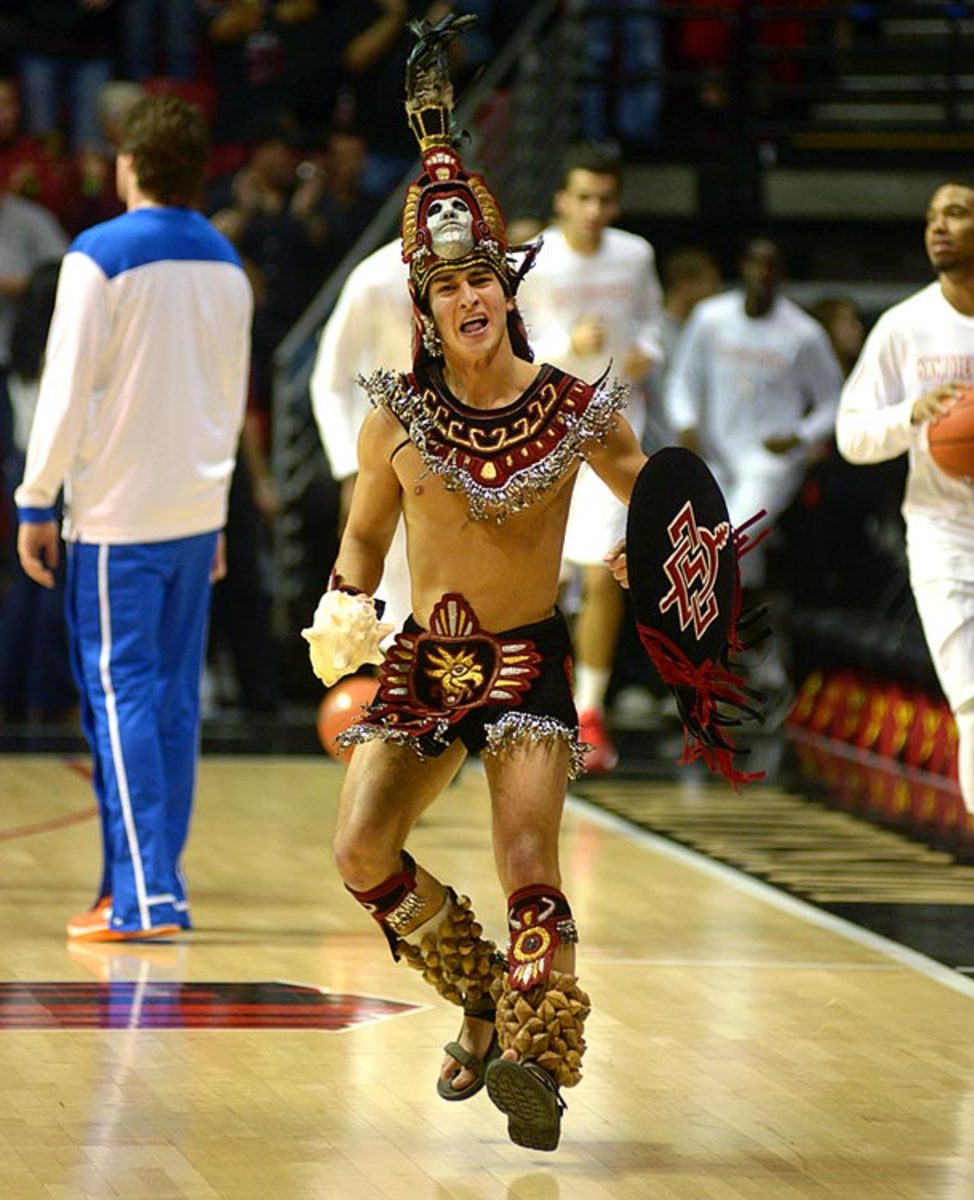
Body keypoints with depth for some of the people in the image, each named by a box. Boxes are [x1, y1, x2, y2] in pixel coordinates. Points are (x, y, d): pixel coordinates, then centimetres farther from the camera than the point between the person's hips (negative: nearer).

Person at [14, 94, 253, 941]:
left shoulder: (100, 257, -10)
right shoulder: (225, 264, 10)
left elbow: (68, 388, -12)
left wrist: (37, 502, -5)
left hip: (118, 512, -6)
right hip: (197, 509, 6)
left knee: (121, 695, -4)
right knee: (174, 698, 9)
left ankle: (143, 896, -9)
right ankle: (157, 886, 12)